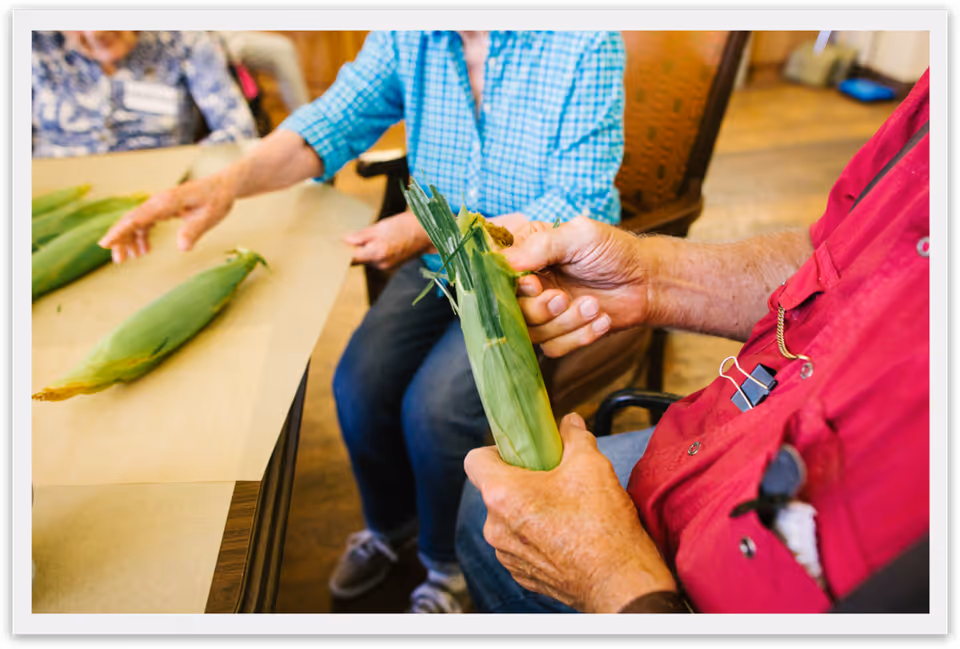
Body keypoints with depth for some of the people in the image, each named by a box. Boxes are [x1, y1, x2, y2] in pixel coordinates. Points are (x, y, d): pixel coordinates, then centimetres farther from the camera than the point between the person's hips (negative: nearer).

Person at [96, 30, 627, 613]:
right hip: (439, 260, 5)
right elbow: (335, 119, 0)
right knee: (360, 384, -14)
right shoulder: (408, 36, 1)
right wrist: (231, 182, -19)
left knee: (434, 407, -23)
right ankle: (392, 523, 20)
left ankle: (451, 562, 11)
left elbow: (580, 206, -19)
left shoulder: (587, 42, -15)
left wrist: (433, 231, -24)